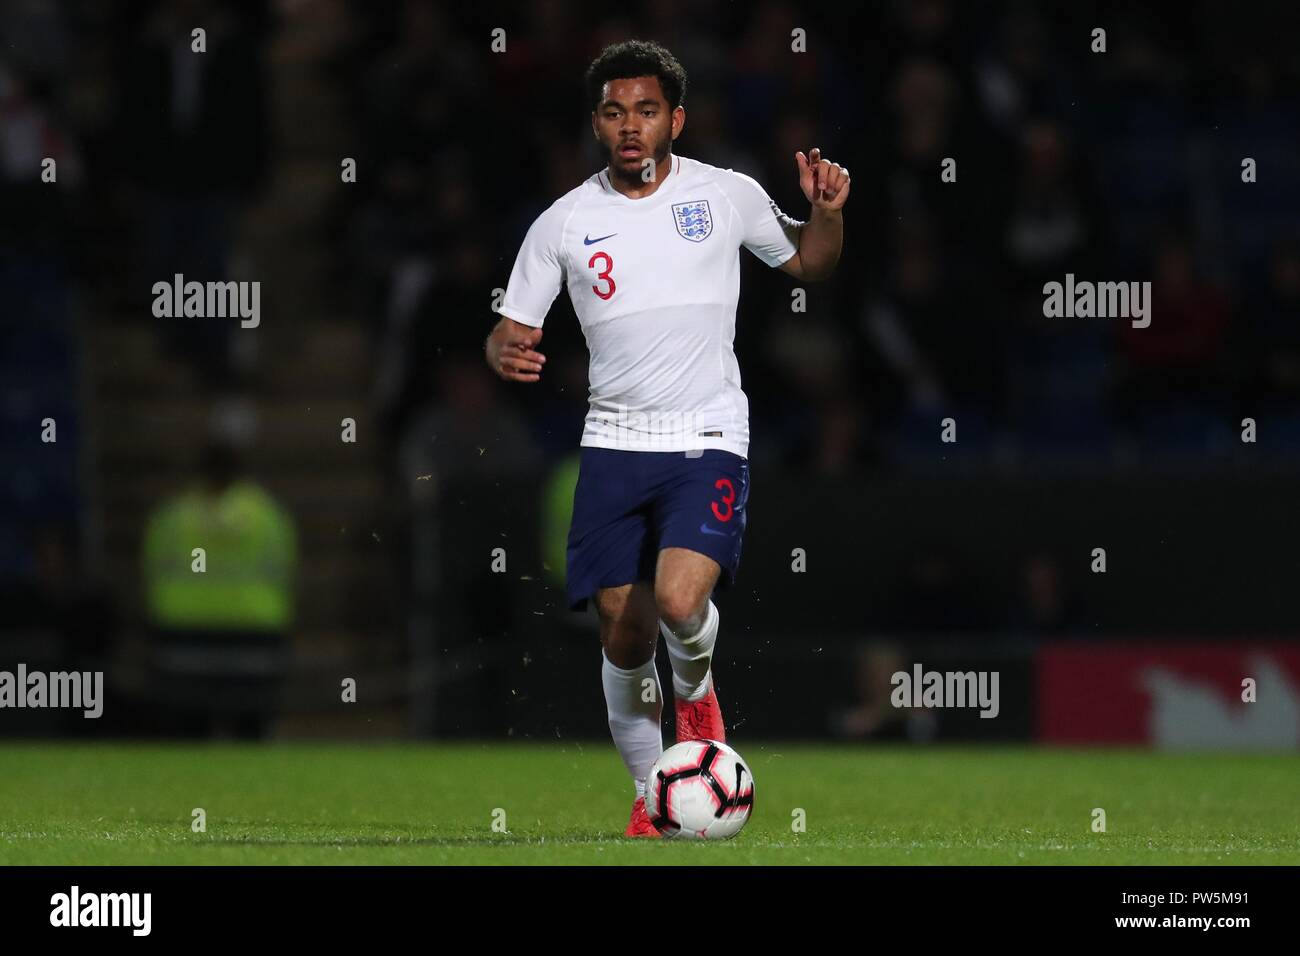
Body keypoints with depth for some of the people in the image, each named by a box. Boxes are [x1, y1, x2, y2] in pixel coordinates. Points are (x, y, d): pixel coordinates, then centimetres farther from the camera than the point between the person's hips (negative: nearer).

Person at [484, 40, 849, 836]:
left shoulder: (727, 196, 1)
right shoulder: (565, 224, 2)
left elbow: (808, 263, 17)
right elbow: (510, 329, 8)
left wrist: (827, 211, -4)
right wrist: (507, 353, -16)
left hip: (709, 441, -2)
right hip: (616, 443, 2)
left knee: (680, 601, -24)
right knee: (625, 631, 1)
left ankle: (697, 690, 12)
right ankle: (651, 796, 22)